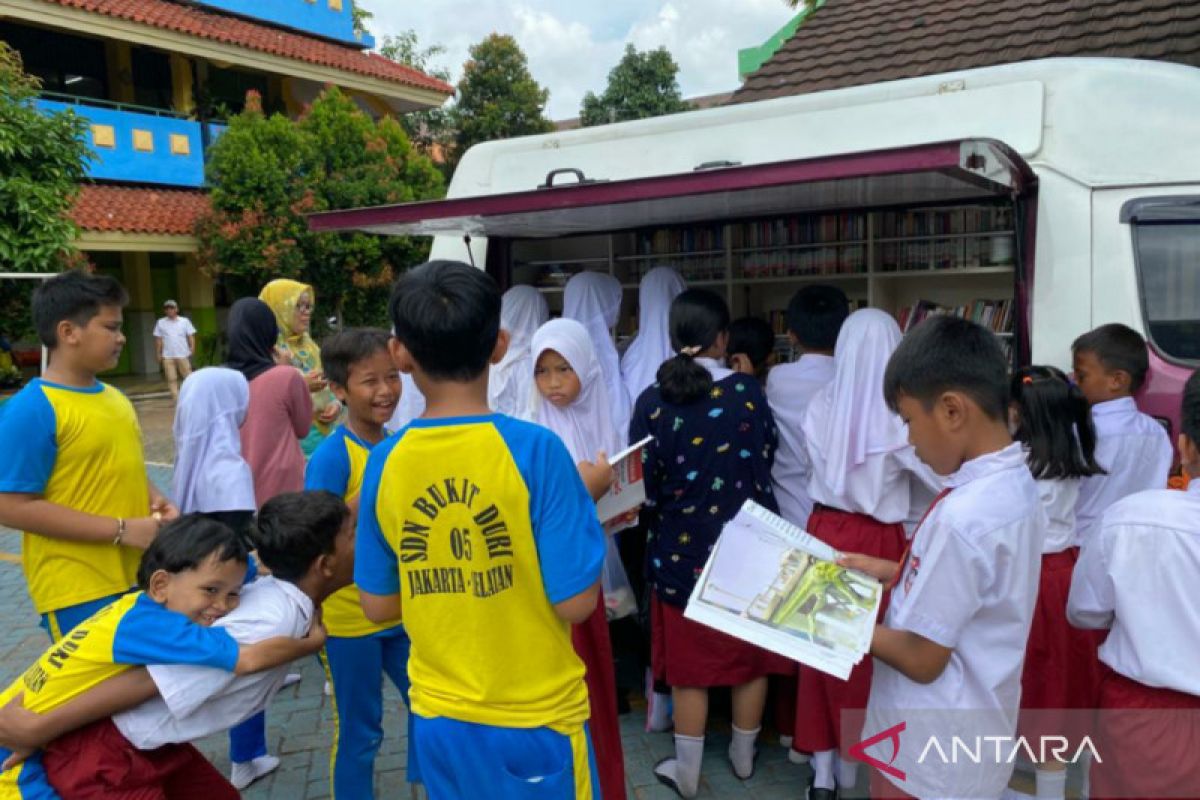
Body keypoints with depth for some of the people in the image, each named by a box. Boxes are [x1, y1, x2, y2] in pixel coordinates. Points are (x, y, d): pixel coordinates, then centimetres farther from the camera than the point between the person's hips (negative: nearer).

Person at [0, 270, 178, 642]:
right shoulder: (32, 409, -15)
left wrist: (156, 502, -1)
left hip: (138, 577, 8)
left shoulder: (115, 398, 9)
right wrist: (121, 530, -20)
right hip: (79, 592, -7)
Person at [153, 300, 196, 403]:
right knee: (171, 379, 0)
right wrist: (158, 354, 5)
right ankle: (176, 398, 3)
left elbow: (191, 336, 3)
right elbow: (158, 339, 8)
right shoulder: (160, 323, 6)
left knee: (188, 377, 0)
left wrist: (192, 348, -9)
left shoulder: (184, 321, 3)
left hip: (183, 355, -1)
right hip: (167, 356, 1)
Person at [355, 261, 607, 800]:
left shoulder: (383, 463, -8)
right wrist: (585, 497, -3)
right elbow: (576, 602, -17)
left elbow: (378, 606, 1)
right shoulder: (535, 449, -20)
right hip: (537, 715, -3)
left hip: (437, 716, 4)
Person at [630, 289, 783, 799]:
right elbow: (765, 466, 0)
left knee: (689, 666, 13)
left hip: (682, 551, -1)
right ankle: (744, 756, 37)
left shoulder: (653, 401, -11)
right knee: (750, 657, 19)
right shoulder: (748, 393, -9)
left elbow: (645, 487, -8)